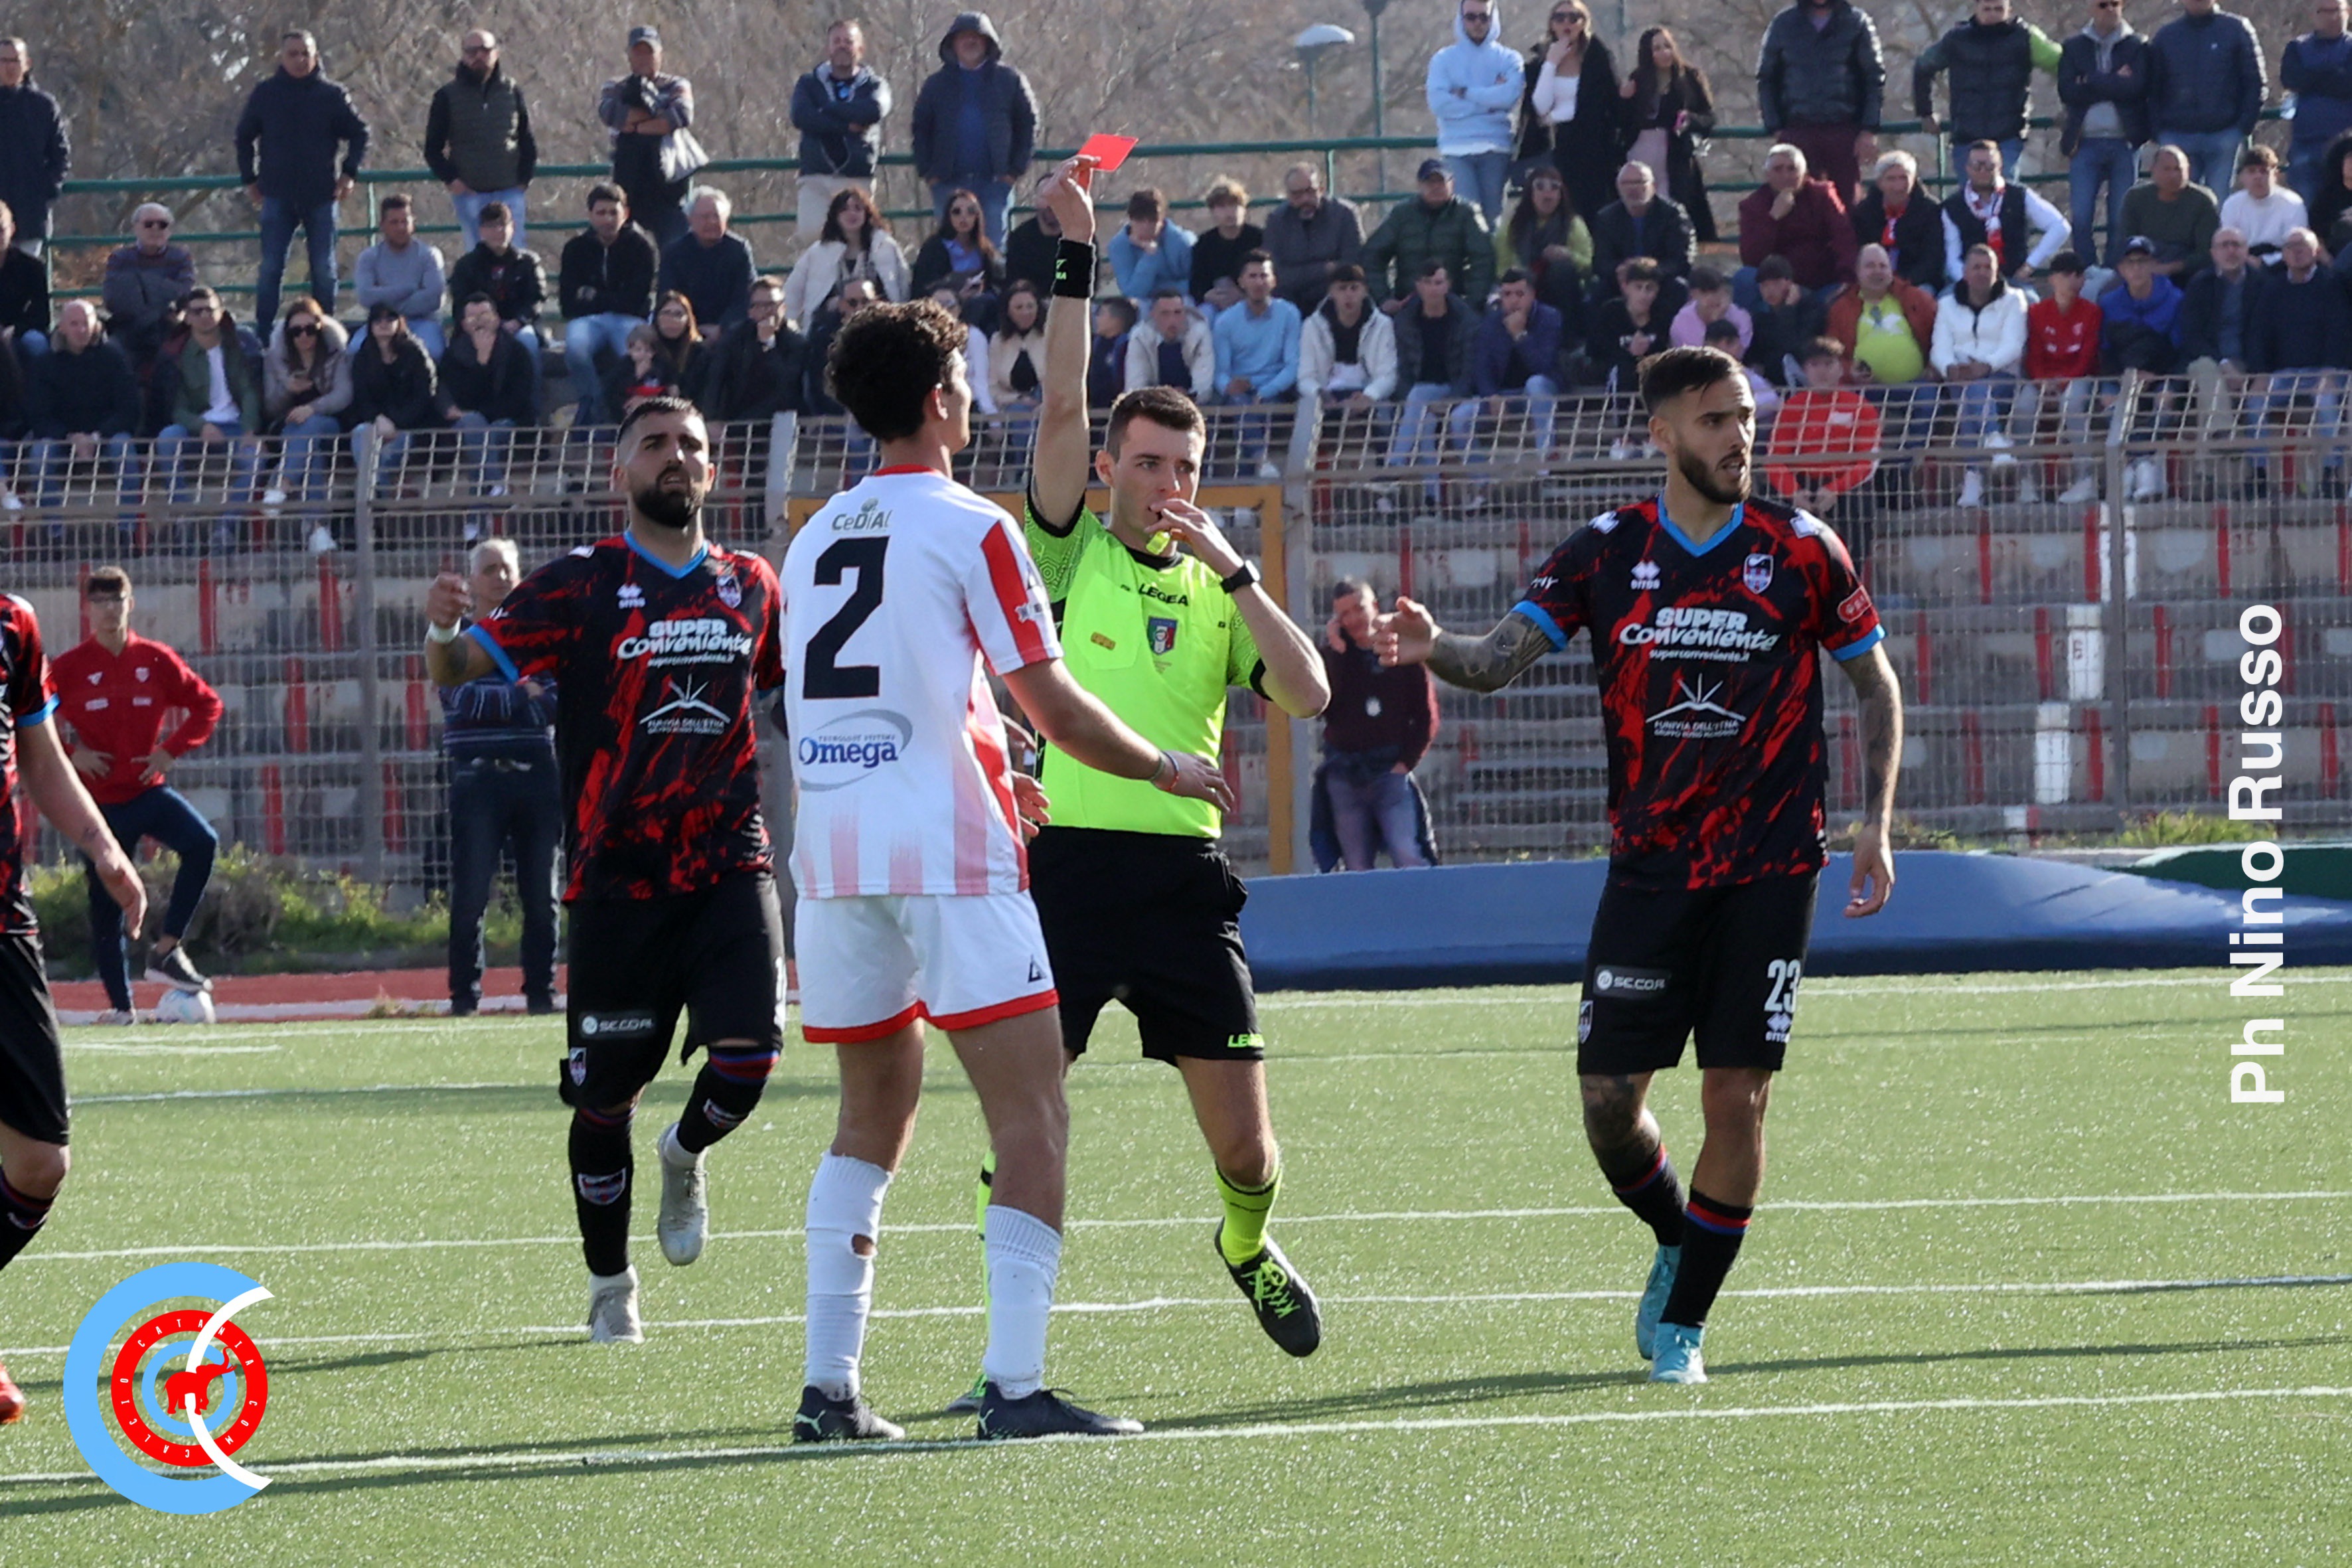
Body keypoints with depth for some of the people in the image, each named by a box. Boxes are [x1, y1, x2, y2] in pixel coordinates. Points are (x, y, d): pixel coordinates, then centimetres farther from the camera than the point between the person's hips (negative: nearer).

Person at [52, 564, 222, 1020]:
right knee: (105, 906, 1)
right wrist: (71, 755, -11)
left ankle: (167, 950, -16)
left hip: (149, 789, 1)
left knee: (203, 843, -26)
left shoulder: (157, 660, 2)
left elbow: (207, 705, 9)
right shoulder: (70, 667, -2)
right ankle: (120, 1004, 13)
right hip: (100, 799, -1)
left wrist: (172, 750, -3)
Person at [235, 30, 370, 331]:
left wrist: (350, 173, -1)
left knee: (324, 270, 4)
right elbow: (244, 137, 15)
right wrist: (250, 179, 9)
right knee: (271, 269, -2)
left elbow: (360, 134, 10)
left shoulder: (331, 95, 0)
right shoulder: (265, 93, 3)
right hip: (278, 195, 0)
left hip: (321, 196, 0)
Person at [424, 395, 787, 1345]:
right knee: (605, 1095, 1)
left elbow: (800, 689, 29)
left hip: (728, 865, 2)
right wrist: (441, 632, -31)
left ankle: (686, 1156, 20)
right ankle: (608, 1287, 20)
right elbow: (461, 668, -9)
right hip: (617, 875, -2)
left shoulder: (750, 585, 10)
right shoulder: (582, 587, -2)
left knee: (748, 1051, -15)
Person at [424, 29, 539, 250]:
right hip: (469, 193, -1)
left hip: (510, 191, 1)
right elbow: (433, 147, 7)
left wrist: (524, 179, 2)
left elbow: (528, 142, 13)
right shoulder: (448, 96, 3)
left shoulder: (511, 92, 6)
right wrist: (451, 180, -7)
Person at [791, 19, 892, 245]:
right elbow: (801, 116, -7)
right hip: (816, 179, 0)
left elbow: (875, 111, -11)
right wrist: (847, 126, -11)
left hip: (858, 180, 0)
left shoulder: (873, 86, 12)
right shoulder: (810, 84, 13)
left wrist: (828, 108, -6)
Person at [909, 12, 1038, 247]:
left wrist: (1015, 170, -3)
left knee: (994, 244, -3)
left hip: (995, 182, -2)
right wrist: (927, 172, 0)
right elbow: (920, 129, 12)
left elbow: (1028, 125, 6)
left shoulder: (1009, 81, 5)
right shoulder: (938, 84, 10)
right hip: (949, 182, 2)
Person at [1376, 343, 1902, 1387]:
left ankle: (1684, 1321, 8)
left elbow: (1875, 682, 9)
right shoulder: (1607, 553, 1)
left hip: (1769, 871, -1)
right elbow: (1506, 654, -6)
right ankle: (1677, 1246, 27)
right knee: (1608, 1097, -2)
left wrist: (1875, 824, 1)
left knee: (1737, 1098, -5)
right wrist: (1435, 649, -29)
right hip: (1649, 864, 1)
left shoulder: (1801, 551, 0)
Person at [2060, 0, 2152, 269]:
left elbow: (2136, 87, -9)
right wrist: (2114, 84, -8)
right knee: (2081, 219, -7)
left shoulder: (2137, 47, 8)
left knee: (2121, 220, -3)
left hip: (2124, 143, -1)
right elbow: (2067, 91, -4)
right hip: (2086, 143, 1)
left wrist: (2090, 83, -6)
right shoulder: (2074, 48, 11)